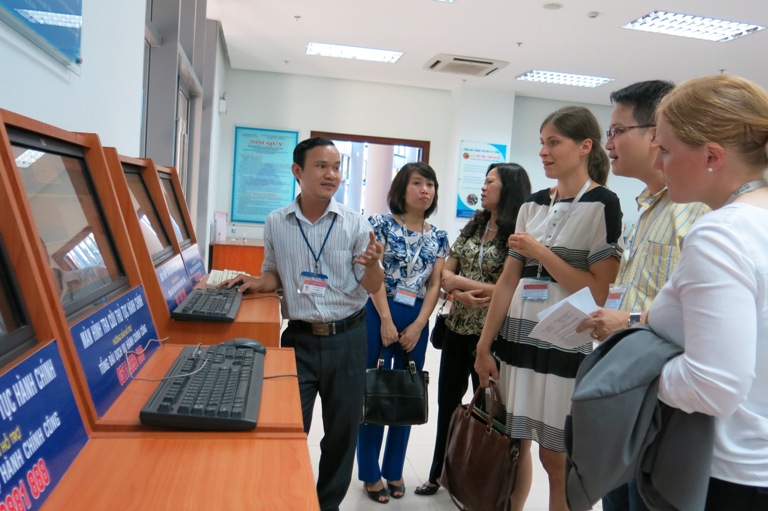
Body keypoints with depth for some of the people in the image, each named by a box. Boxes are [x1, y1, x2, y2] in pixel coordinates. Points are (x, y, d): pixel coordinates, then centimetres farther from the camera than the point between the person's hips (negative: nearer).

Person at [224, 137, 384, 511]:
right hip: (298, 339, 1)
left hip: (346, 340, 0)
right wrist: (256, 283, -7)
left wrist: (372, 265, -26)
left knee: (342, 431, 13)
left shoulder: (355, 224, -5)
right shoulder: (275, 223, 0)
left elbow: (372, 287, -5)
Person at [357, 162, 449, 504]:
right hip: (380, 314, -4)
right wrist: (386, 320, -14)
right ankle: (371, 473, 19)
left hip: (417, 320, 4)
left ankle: (394, 470, 28)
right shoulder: (381, 224, -4)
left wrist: (417, 326, -6)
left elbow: (435, 284, 5)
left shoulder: (438, 237, 8)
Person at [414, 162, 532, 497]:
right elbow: (445, 274, 5)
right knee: (447, 401, 16)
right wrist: (462, 293, -17)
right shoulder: (473, 225, 7)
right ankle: (439, 473, 35)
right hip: (457, 328, 6)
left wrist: (459, 281, -15)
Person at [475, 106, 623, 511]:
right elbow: (508, 281, 8)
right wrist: (484, 344, 7)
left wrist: (540, 253, -13)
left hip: (566, 342, -5)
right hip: (518, 337, 5)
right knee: (512, 443, 14)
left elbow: (597, 292, -12)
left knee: (555, 456, 6)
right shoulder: (533, 205, 10)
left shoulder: (602, 205, -6)